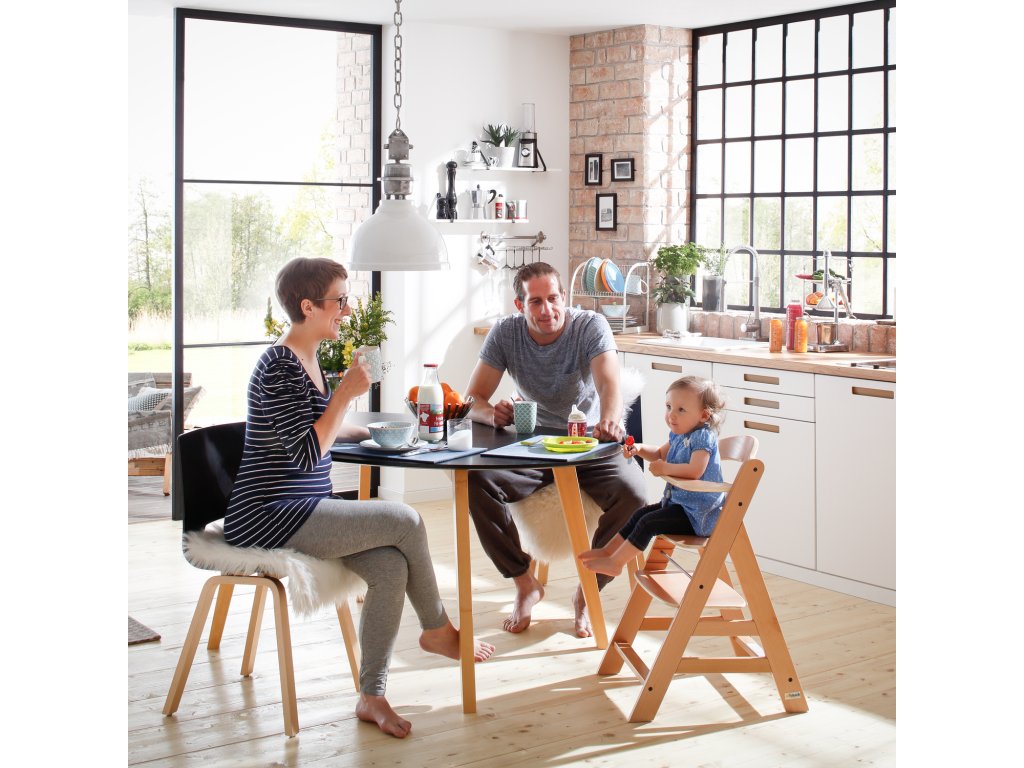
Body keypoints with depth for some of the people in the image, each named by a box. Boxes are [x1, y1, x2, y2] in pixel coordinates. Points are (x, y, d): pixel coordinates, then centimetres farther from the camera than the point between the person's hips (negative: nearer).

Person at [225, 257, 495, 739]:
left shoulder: (306, 361, 15)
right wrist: (347, 392, -17)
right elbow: (307, 454, -21)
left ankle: (372, 696, -6)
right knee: (405, 520, -17)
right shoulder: (280, 367, -15)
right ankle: (437, 630, 6)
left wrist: (368, 431, 19)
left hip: (298, 513, 9)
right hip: (267, 518, -9)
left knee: (391, 565, -14)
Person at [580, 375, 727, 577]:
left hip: (696, 513, -10)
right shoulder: (679, 435, 7)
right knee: (640, 514, 12)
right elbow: (660, 454, 25)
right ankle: (608, 550, 21)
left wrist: (665, 468, -24)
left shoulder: (702, 437, -23)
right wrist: (639, 449, 6)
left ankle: (615, 563, -8)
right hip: (678, 502, 10)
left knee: (648, 522, -15)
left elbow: (695, 471, -37)